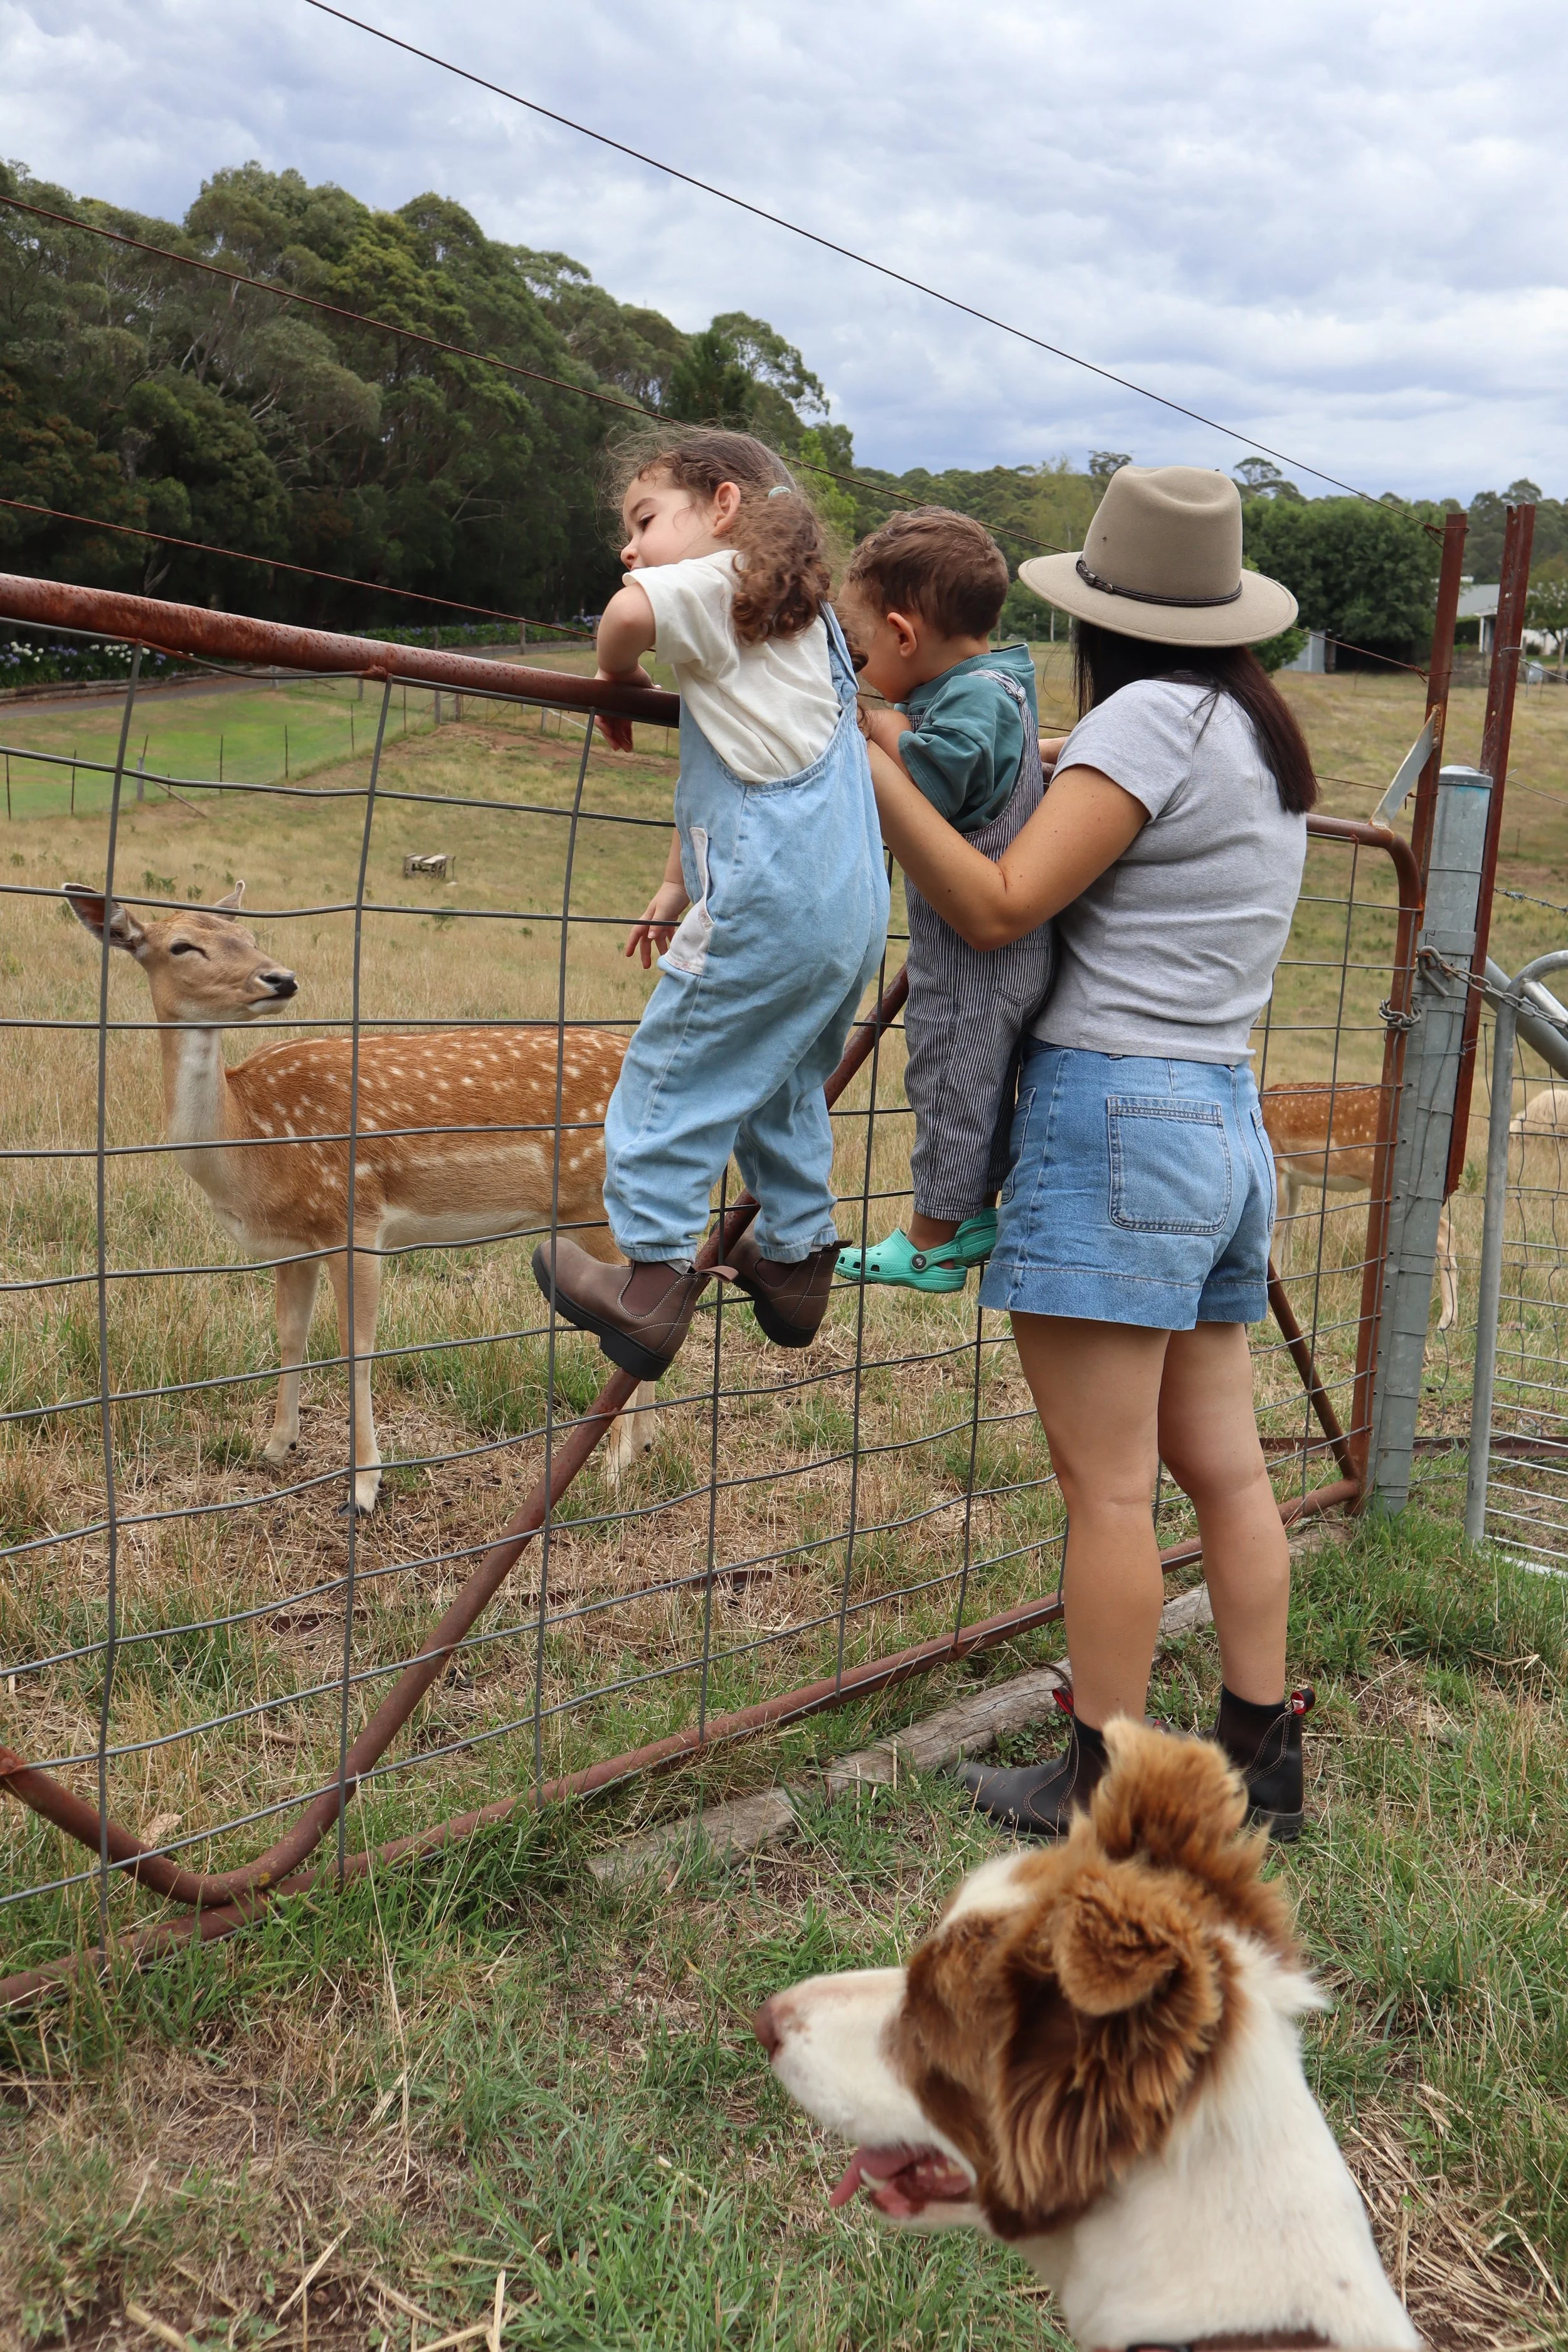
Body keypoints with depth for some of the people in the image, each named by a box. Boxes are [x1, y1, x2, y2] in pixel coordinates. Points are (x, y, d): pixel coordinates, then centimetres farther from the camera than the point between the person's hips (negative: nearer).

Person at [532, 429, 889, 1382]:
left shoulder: (728, 582, -2)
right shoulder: (809, 618, 24)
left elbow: (628, 613, -23)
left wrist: (620, 683, -1)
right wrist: (678, 887, 25)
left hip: (770, 900, -9)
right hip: (853, 905, 9)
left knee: (674, 1073, -1)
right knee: (784, 1083, 21)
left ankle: (652, 1284, 1)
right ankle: (797, 1259, 28)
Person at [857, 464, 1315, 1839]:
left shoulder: (1154, 716, -10)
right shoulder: (1264, 738, 17)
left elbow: (999, 908, -14)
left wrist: (872, 765, -9)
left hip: (1116, 1111, -9)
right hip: (1227, 1120, 9)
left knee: (1109, 1484, -1)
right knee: (1223, 1465, 13)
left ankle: (1102, 1792, 10)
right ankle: (1262, 1760, 23)